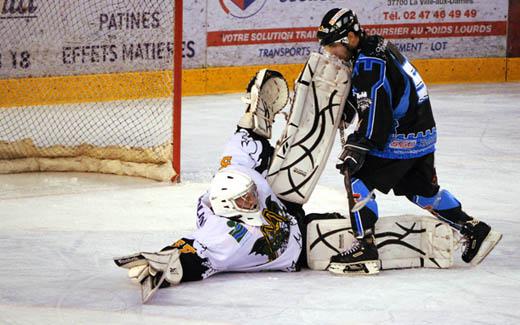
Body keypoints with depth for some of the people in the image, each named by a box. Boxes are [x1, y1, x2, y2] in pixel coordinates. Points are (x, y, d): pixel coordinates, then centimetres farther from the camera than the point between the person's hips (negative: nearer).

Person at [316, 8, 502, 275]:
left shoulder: (369, 62, -21)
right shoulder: (373, 48, 11)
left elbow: (374, 107, -27)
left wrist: (357, 146, -27)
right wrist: (339, 115, 13)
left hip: (401, 138, -10)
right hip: (421, 132, 10)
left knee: (359, 180, -9)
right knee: (423, 190, 21)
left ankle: (364, 248, -11)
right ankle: (475, 230, 25)